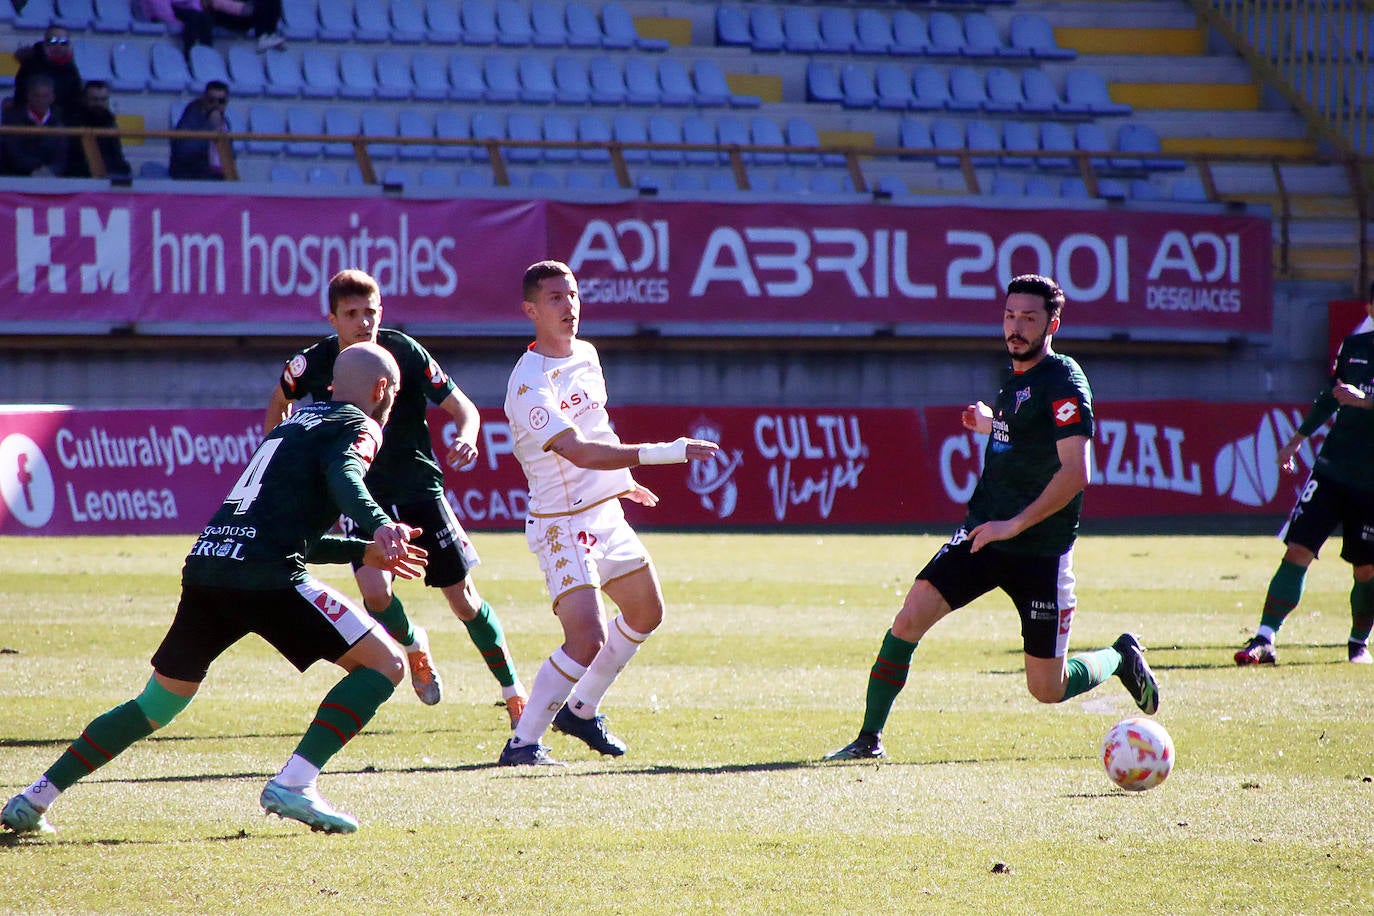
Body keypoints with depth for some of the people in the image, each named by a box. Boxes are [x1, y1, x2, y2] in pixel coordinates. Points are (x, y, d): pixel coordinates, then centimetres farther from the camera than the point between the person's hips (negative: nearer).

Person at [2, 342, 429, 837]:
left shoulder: (298, 422, 32)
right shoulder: (358, 427, 6)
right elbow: (344, 478, -18)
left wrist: (365, 552, 41)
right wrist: (380, 525, -35)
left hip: (206, 566, 8)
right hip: (266, 577, -8)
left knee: (159, 703, 22)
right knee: (383, 665, -1)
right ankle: (293, 784, -15)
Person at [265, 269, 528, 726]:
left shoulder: (404, 352, -14)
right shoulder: (314, 363, -9)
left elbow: (462, 407, -10)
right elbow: (280, 401, 14)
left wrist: (467, 438, -32)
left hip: (420, 487, -1)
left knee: (462, 596, 0)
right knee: (374, 590, -21)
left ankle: (513, 690, 17)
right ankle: (414, 646, 13)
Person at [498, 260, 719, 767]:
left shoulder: (586, 355, 7)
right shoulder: (530, 383, -22)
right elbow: (579, 452, -32)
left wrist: (624, 478, 33)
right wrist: (659, 453, -37)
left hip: (606, 513, 9)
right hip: (562, 523, -9)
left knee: (646, 612, 21)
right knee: (587, 640, -19)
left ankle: (580, 710, 34)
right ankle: (522, 743, -9)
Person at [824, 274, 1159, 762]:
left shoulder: (1063, 382, -13)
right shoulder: (1015, 379, 12)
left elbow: (1075, 471, -22)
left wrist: (1014, 525, -26)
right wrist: (992, 424, 20)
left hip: (1041, 551, -6)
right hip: (983, 534, 6)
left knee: (1047, 689, 1)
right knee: (909, 618, -13)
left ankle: (1121, 658, 30)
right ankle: (869, 737, -5)